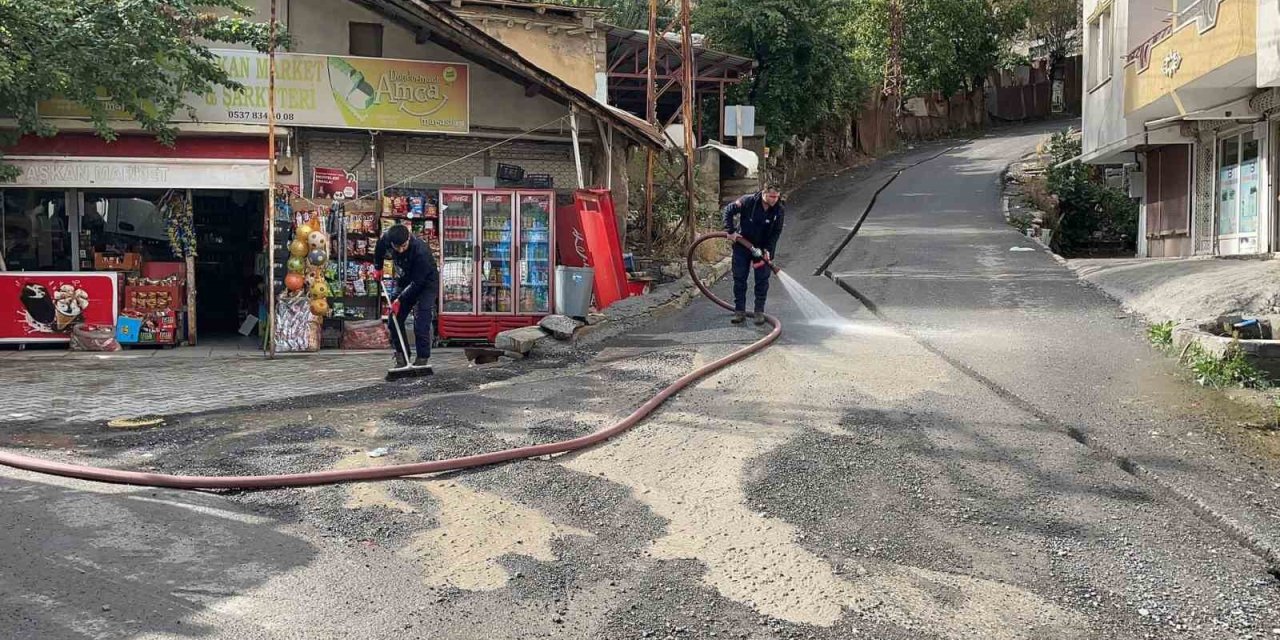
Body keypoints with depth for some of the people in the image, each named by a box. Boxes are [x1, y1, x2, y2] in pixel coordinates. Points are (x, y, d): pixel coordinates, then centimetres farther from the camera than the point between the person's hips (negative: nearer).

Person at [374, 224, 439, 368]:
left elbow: (417, 282, -30)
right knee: (394, 320, 3)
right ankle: (401, 357, 12)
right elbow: (379, 247, 10)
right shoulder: (386, 238, -18)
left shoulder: (421, 251, -36)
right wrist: (378, 267, 14)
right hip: (404, 282, 6)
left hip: (426, 284, -6)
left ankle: (422, 359, -6)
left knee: (421, 323, -16)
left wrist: (400, 300, -26)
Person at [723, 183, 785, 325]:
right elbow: (729, 210, -8)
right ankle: (739, 311, 12)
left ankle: (759, 312, 11)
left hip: (763, 248, 1)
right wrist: (730, 231, -15)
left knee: (762, 280, 1)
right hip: (742, 245, -1)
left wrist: (768, 249, -19)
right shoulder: (747, 201, -20)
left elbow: (776, 232, -7)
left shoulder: (779, 210, -14)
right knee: (739, 279, 3)